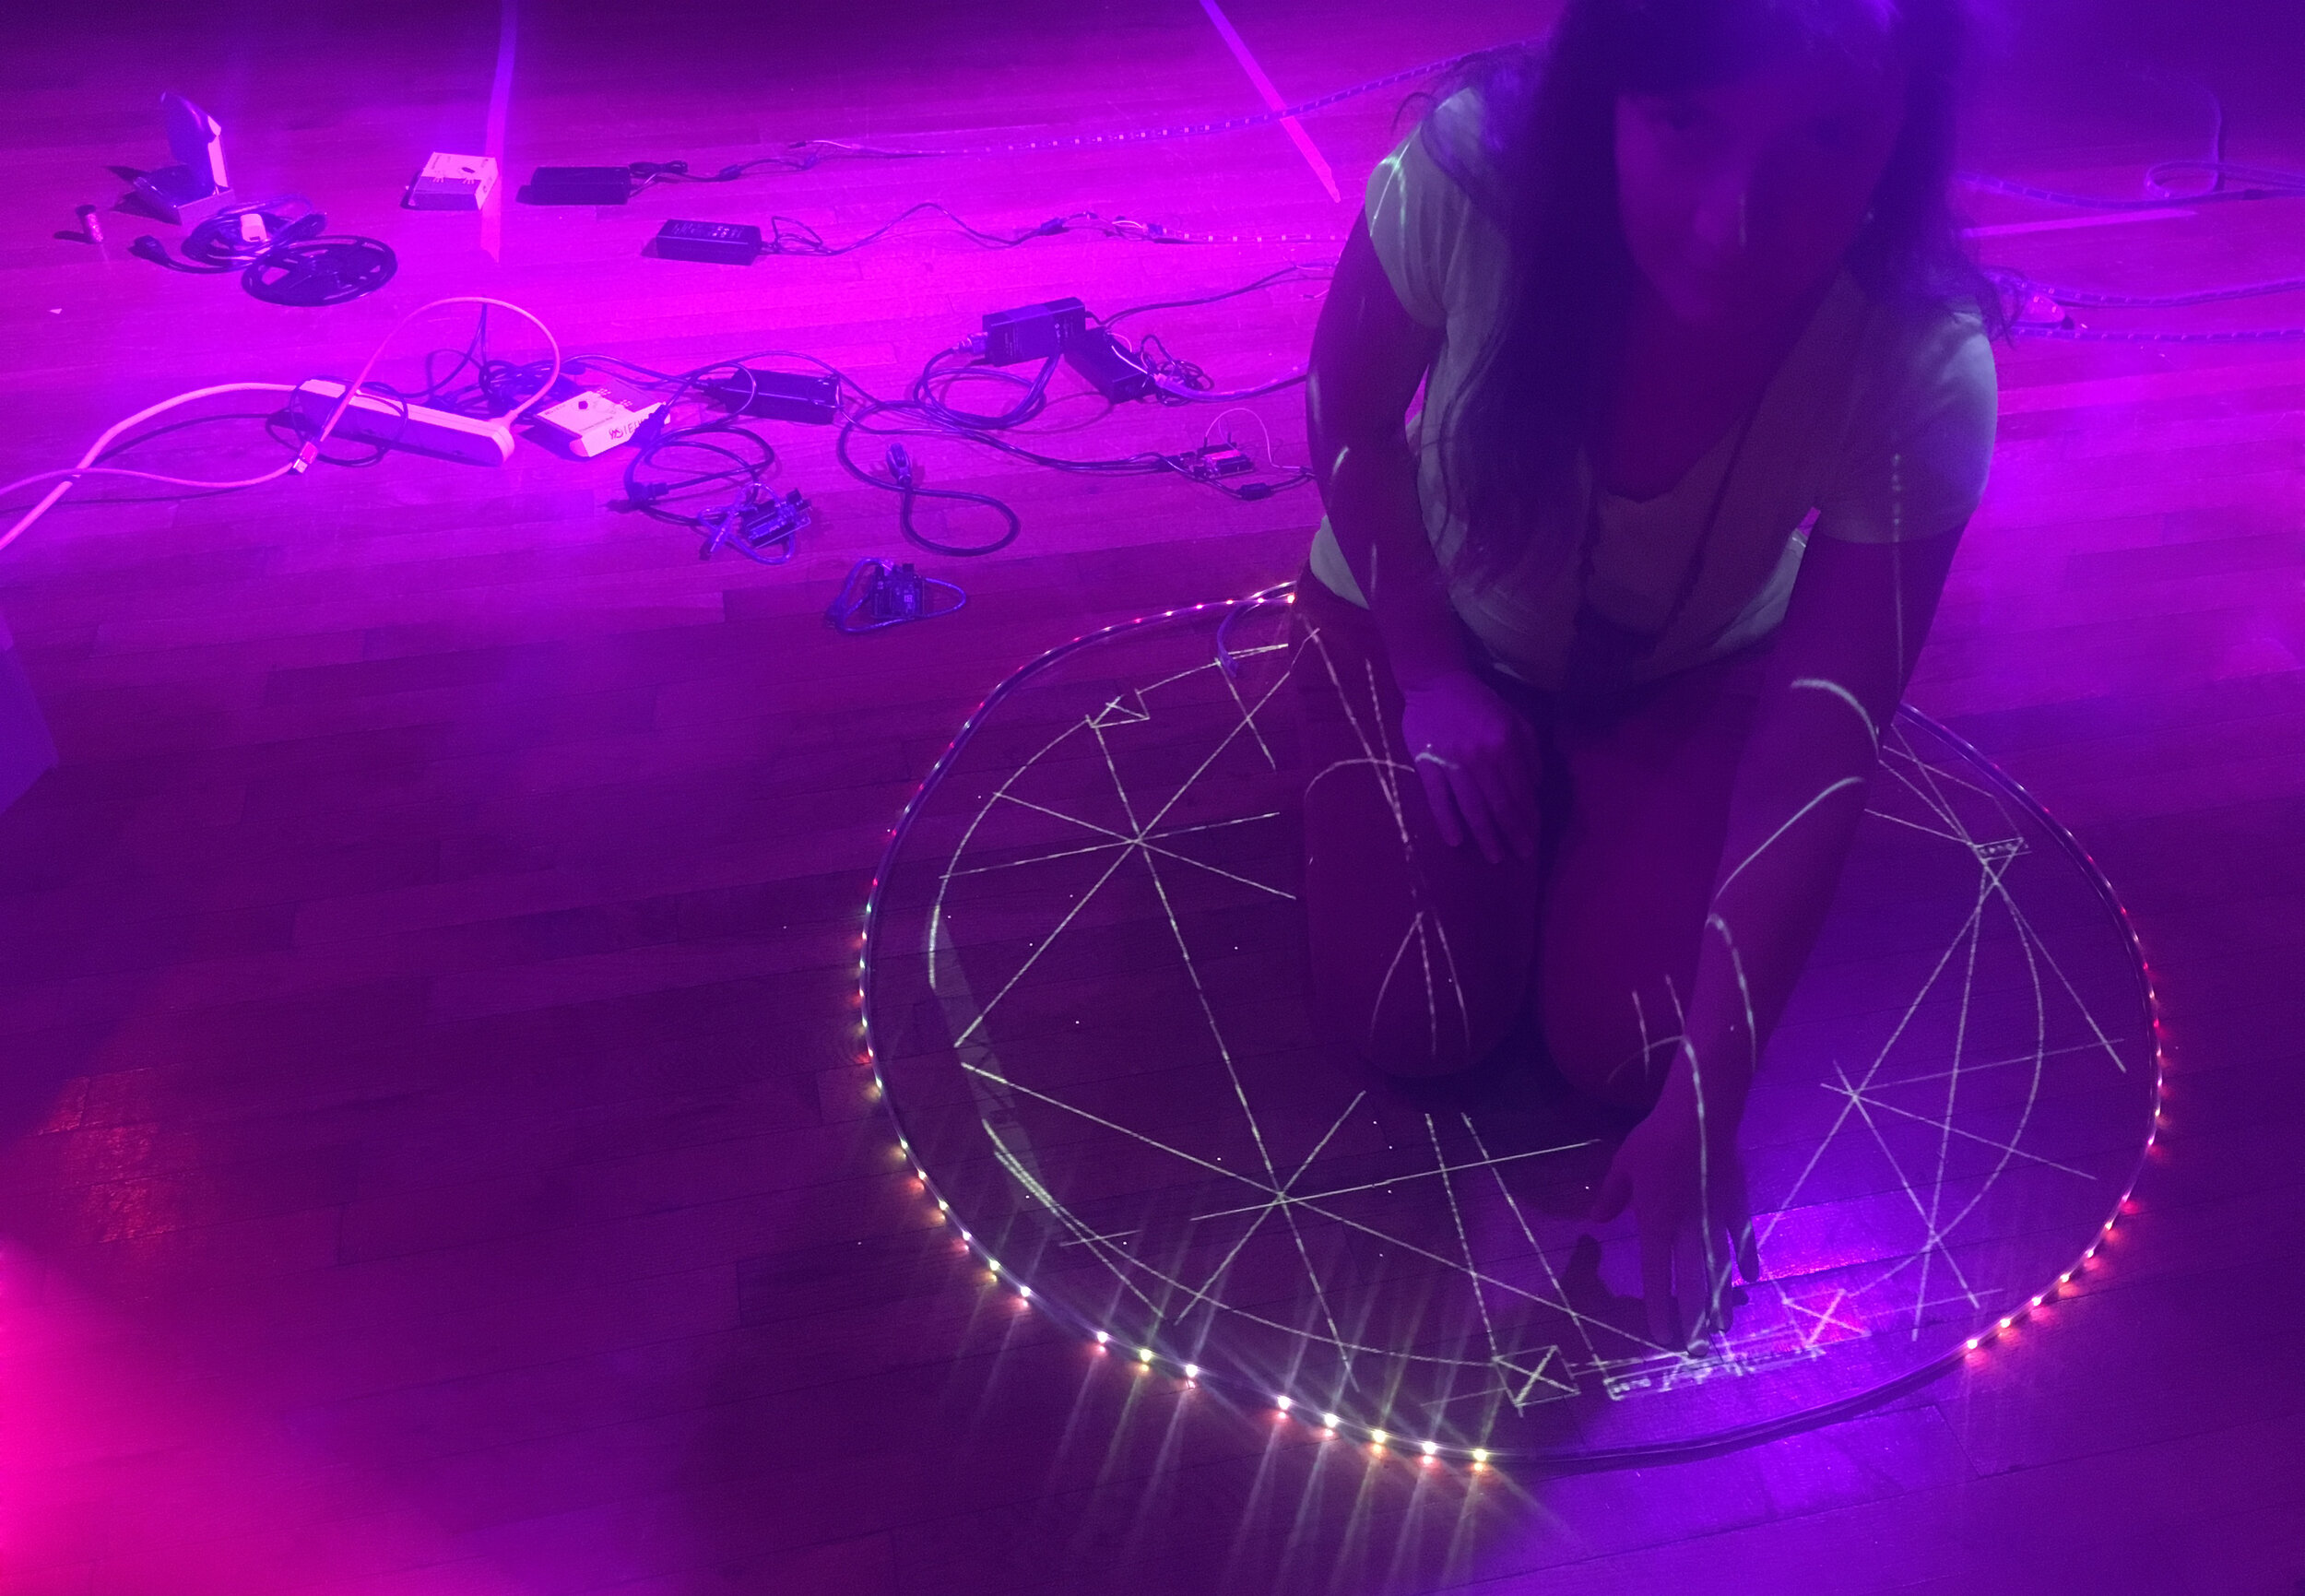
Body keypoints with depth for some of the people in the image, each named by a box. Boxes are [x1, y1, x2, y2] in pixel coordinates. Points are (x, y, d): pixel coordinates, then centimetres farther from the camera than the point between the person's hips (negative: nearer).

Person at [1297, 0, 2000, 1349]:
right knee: (1417, 1024, -9)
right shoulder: (1467, 176, -37)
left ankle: (1583, 779, 20)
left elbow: (1820, 748, -28)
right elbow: (1350, 420, -15)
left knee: (1628, 1045, -10)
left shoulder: (1925, 369, -35)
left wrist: (1707, 1100, -28)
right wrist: (1433, 674, -15)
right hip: (1434, 615, 0)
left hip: (1691, 664, 1)